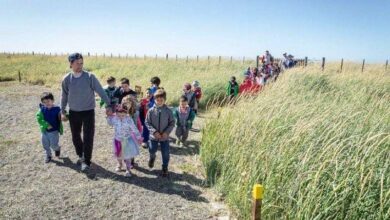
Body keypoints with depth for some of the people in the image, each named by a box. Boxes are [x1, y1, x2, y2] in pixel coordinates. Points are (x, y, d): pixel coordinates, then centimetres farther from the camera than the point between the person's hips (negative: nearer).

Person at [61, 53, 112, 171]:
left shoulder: (90, 77, -12)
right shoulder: (66, 79, -4)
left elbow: (100, 91, -11)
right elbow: (64, 96, 7)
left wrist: (108, 105, -17)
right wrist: (63, 111, 6)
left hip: (88, 112, -3)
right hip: (73, 112, 3)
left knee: (88, 137, -4)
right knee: (75, 136, 15)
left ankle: (86, 161, 10)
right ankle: (81, 156, 38)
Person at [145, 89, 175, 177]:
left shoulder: (168, 111, -11)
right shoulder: (151, 111, -11)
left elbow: (172, 123, -5)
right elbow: (147, 123, -7)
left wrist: (167, 132, -18)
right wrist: (154, 131, -19)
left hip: (165, 137, 0)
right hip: (154, 136, 1)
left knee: (165, 154, 6)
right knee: (152, 151, 19)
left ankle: (165, 168, 28)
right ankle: (152, 158, 55)